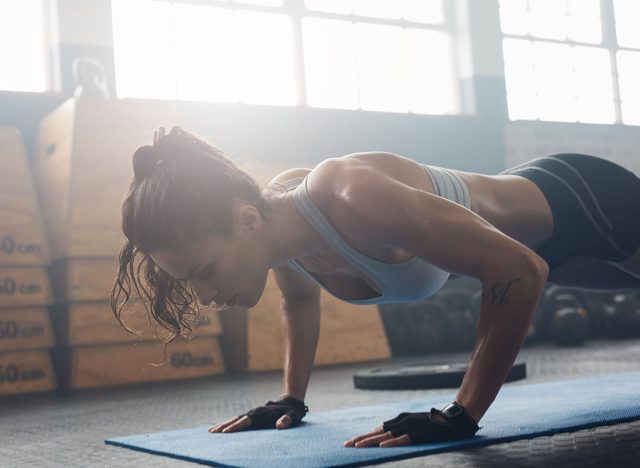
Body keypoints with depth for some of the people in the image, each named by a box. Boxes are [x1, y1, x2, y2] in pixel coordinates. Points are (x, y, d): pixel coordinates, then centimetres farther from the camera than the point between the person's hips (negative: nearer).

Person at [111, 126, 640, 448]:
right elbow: (301, 297, 5)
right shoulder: (275, 217, -19)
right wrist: (292, 397, -1)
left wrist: (462, 415, -39)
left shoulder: (354, 200, -45)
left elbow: (521, 272, -42)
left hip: (580, 202, -7)